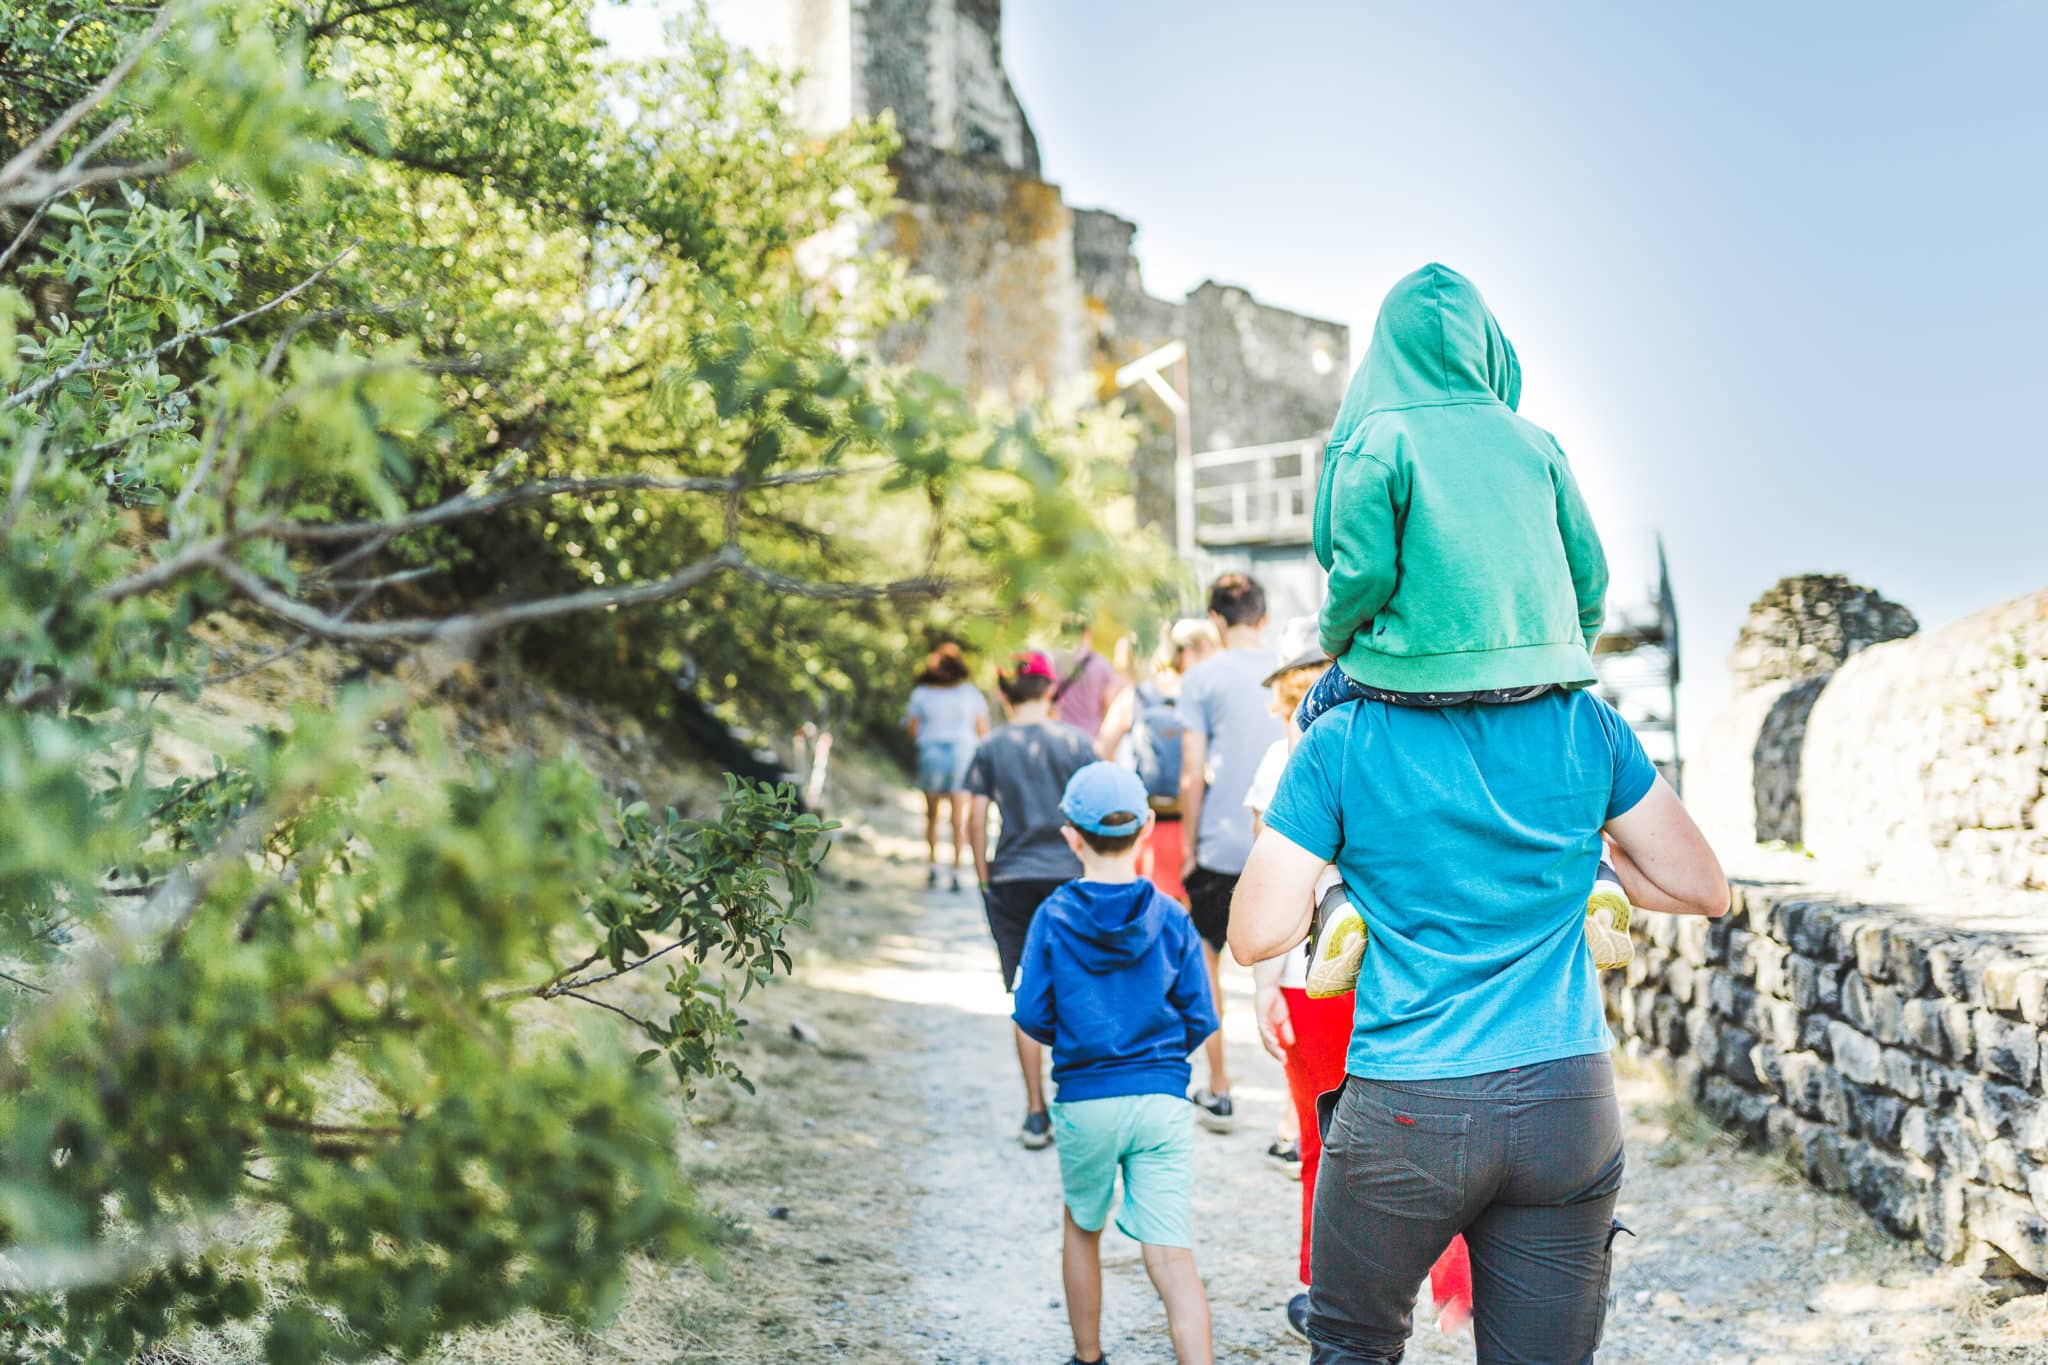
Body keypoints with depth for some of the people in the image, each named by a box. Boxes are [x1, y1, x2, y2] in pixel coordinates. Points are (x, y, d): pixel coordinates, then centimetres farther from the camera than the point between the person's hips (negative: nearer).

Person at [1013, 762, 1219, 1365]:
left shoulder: (1054, 918, -5)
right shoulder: (1170, 918, -2)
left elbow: (1032, 1015, -4)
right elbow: (1199, 1020, 0)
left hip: (1084, 1103, 0)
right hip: (1163, 1100, 0)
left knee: (1082, 1230, 23)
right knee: (1172, 1256, -3)